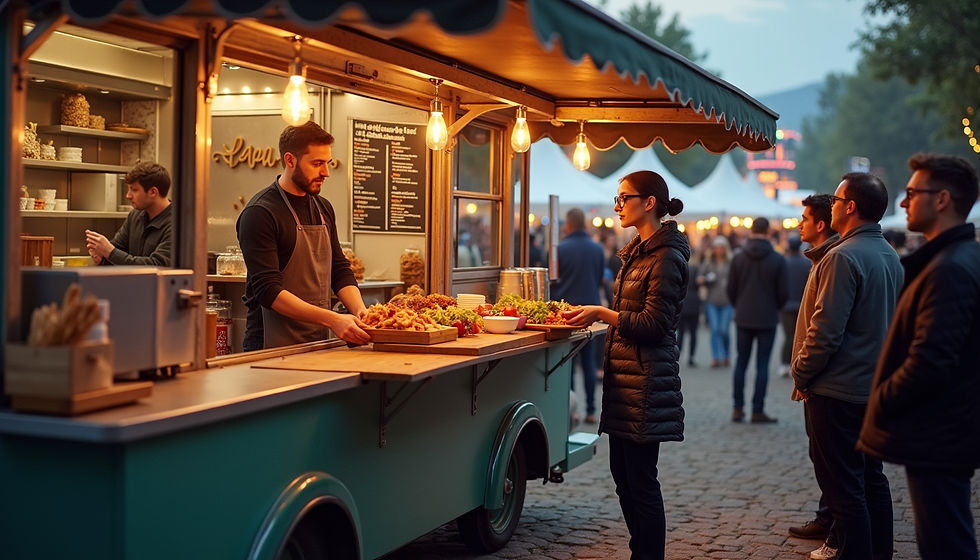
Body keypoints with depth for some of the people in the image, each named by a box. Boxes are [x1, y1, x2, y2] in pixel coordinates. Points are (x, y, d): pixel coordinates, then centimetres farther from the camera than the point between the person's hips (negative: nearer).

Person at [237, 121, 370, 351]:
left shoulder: (323, 208, 11)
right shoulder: (260, 213, -13)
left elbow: (340, 270, 14)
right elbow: (269, 291, -20)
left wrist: (361, 312, -5)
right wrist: (332, 319, -27)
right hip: (273, 348, -6)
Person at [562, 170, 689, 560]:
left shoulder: (667, 257, -14)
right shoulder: (638, 251, 16)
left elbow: (655, 325, -19)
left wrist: (602, 313, -17)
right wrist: (596, 314, 10)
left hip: (644, 381, -10)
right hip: (623, 376, 10)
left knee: (640, 480, -3)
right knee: (623, 473, 15)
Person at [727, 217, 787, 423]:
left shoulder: (738, 258, -1)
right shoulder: (777, 260, -7)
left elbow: (731, 290, 2)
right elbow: (782, 292, -4)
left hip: (743, 319, 2)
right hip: (767, 319, -2)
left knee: (741, 362, 9)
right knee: (762, 365, 2)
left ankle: (738, 408, 8)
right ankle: (758, 410, 2)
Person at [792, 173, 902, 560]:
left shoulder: (843, 257, -19)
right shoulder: (890, 256, 11)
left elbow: (826, 329, -22)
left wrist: (802, 375, -9)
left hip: (837, 392, -9)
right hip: (875, 389, 9)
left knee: (843, 488, -3)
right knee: (871, 480, 16)